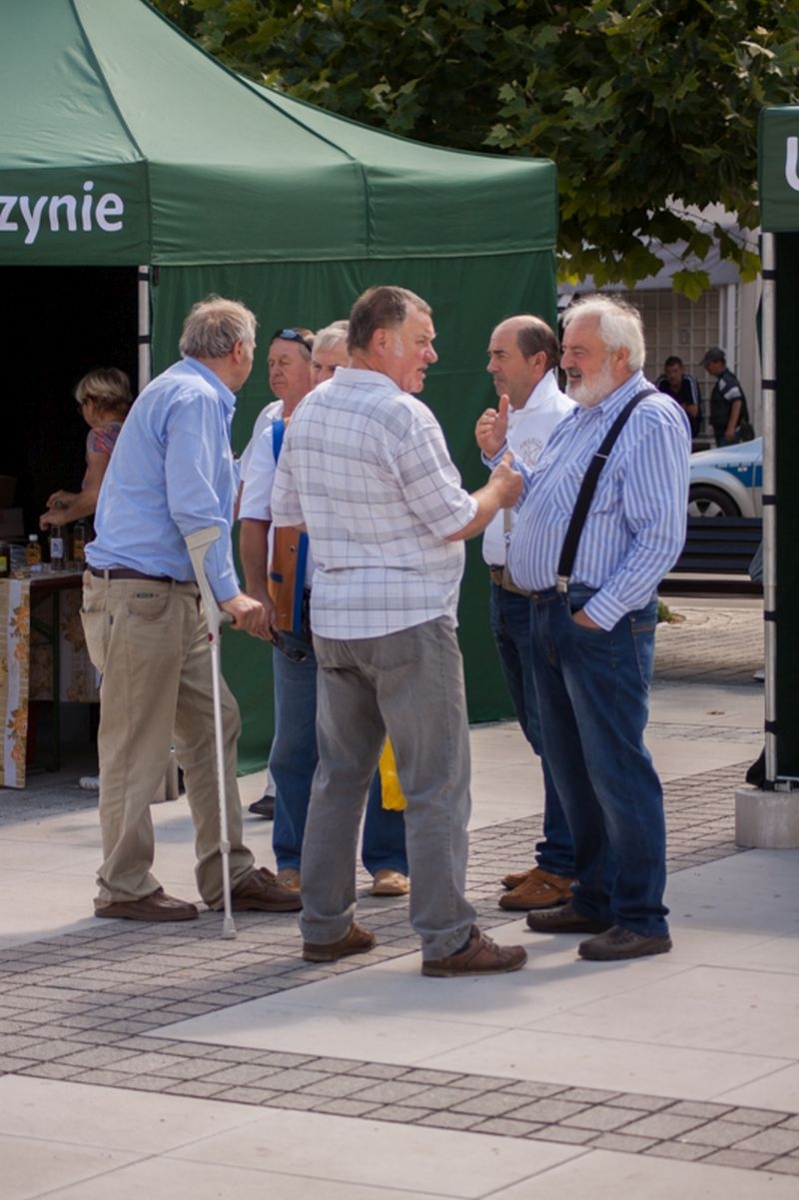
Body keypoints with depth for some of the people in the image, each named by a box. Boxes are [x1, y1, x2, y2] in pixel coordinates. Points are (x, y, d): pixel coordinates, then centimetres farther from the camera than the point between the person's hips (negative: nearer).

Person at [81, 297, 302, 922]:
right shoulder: (196, 399, -13)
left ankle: (229, 874, 15)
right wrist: (231, 593, -18)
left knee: (211, 725, 11)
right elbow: (193, 509, -20)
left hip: (171, 595, 10)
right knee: (138, 745, -3)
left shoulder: (180, 392, 19)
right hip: (140, 593, -10)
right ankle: (124, 887, 4)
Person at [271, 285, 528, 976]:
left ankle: (325, 926, 18)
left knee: (339, 776, 14)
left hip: (333, 619, 8)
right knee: (436, 785, -3)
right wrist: (499, 491, 7)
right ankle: (447, 938, -2)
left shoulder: (309, 412, 9)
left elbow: (286, 513, 18)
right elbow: (456, 521, -12)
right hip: (409, 620, -8)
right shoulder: (403, 416, -15)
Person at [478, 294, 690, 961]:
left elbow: (661, 538, -17)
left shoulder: (652, 420, -11)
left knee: (616, 769, -6)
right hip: (550, 612, 9)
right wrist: (501, 457, 11)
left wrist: (600, 612, -19)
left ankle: (641, 918, 0)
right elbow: (541, 501, 24)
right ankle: (596, 899, 25)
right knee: (571, 767, 14)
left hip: (605, 624, -9)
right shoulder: (579, 419, 18)